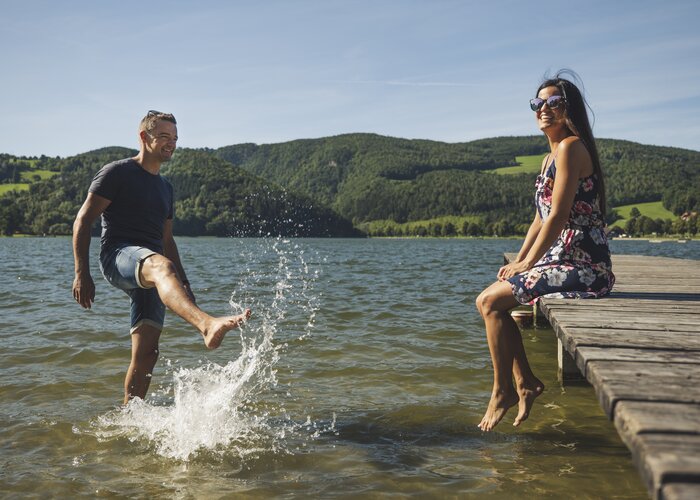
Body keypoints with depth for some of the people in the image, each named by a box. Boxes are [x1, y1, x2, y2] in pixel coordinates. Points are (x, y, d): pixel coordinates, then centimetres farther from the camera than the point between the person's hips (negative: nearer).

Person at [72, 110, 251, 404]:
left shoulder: (165, 188, 25)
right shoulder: (117, 173, 5)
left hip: (149, 273, 7)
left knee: (147, 353, -2)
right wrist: (82, 274, -10)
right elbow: (83, 221, -1)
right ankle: (208, 325, -67)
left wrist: (184, 285, 25)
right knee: (161, 266, -40)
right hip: (118, 257, -7)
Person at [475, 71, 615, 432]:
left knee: (491, 301, -13)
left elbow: (558, 215, -18)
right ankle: (526, 383, 11)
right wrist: (518, 260, 8)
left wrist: (527, 264, -11)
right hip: (564, 262, 10)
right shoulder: (551, 157, 18)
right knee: (489, 300, 10)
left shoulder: (570, 147, -13)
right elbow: (541, 216, 18)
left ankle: (503, 391, 1)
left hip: (581, 266, -10)